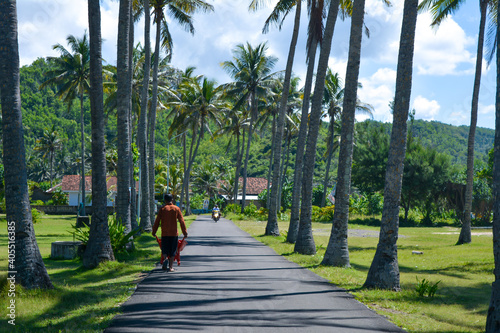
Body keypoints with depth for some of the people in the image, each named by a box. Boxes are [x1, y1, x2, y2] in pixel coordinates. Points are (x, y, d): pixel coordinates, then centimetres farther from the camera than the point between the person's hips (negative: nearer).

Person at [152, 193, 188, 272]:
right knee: (172, 251, 7)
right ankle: (171, 267, 4)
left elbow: (157, 221, 1)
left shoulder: (162, 209, 1)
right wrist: (185, 232, 6)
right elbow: (182, 221, 1)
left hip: (164, 233, 0)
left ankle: (165, 259, -23)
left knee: (165, 250, 7)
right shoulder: (176, 209, 2)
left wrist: (154, 231, 10)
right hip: (174, 233, 0)